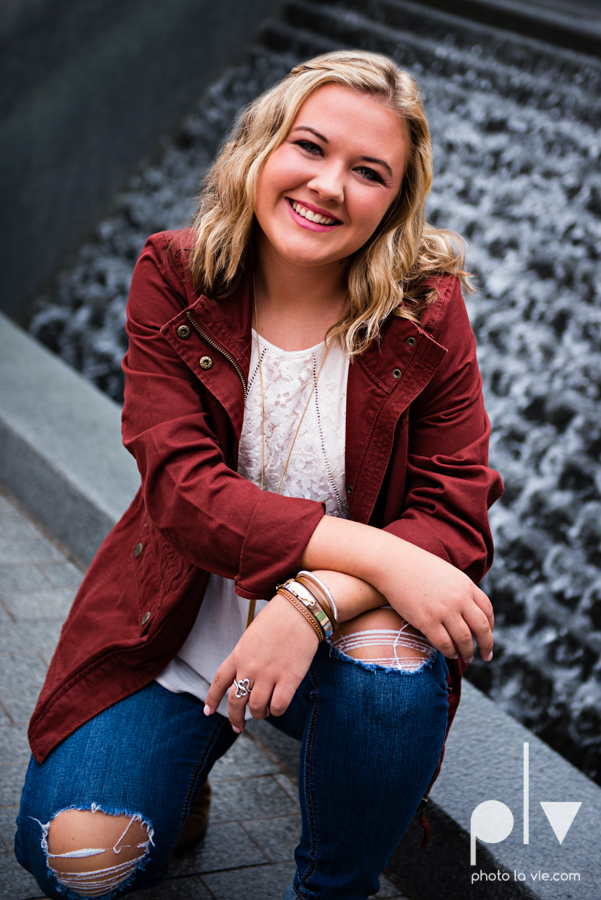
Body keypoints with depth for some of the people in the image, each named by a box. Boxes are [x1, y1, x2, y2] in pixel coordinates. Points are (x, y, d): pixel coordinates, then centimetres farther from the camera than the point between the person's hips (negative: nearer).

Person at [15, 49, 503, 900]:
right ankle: (189, 759, 22)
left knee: (396, 666, -34)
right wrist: (377, 553, -31)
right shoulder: (172, 279, -10)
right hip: (180, 631, 1)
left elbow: (458, 518, -13)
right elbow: (183, 487, -19)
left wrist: (317, 600, -32)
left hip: (350, 620, 0)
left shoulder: (426, 311, -11)